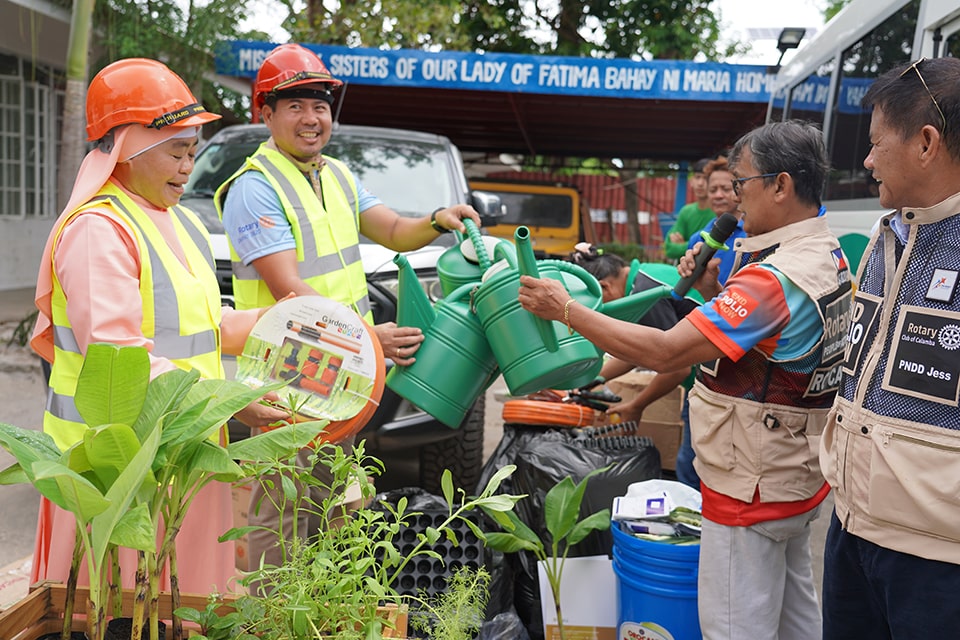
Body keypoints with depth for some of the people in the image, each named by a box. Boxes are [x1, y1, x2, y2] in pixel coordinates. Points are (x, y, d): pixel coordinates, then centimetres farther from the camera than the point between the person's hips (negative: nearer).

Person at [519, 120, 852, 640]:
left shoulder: (778, 278, -27)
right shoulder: (830, 255, 5)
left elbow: (663, 352, -30)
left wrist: (565, 309, -24)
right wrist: (715, 290, 2)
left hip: (752, 488, -10)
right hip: (796, 475, 10)